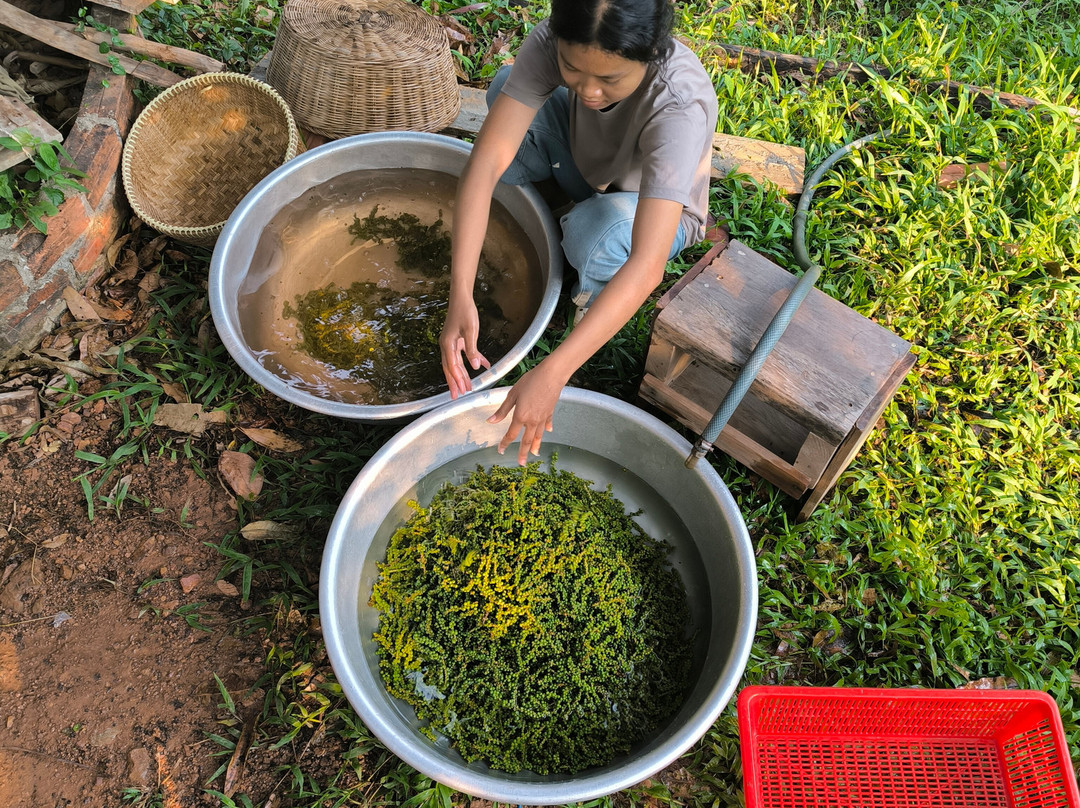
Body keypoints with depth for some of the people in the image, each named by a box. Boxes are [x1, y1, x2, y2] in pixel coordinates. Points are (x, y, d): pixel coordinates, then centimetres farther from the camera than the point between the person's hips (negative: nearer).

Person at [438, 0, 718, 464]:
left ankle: (594, 296, -4)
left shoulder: (679, 105, -41)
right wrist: (460, 298, -44)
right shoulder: (552, 44, -30)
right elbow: (485, 161, -34)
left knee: (598, 230, -38)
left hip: (659, 212, -3)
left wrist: (551, 374, -55)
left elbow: (648, 265, -48)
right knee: (507, 87, -19)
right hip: (589, 174, 4)